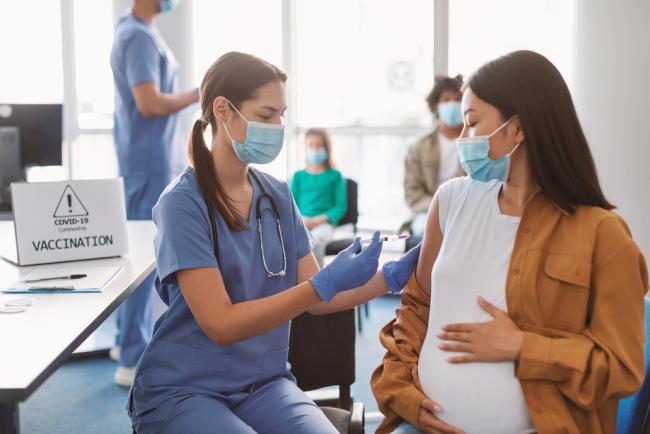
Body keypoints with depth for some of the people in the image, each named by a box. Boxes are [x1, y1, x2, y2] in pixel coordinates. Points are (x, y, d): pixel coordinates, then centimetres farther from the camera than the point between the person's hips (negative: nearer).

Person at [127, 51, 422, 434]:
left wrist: (391, 277, -9)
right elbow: (221, 324, -19)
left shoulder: (277, 195, 4)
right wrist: (326, 284, -26)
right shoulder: (183, 203, -14)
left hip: (263, 383, 5)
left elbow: (314, 298, 5)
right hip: (183, 391, -5)